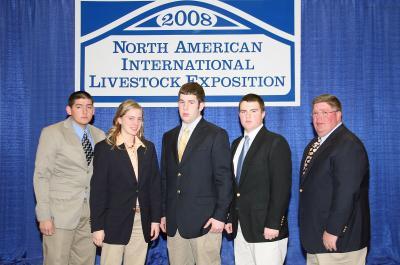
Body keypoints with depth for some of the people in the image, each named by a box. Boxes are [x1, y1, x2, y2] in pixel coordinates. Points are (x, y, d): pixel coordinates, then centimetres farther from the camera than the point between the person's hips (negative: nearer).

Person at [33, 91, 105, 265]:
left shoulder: (99, 135, 9)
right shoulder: (52, 133, -3)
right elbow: (41, 176, -6)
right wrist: (44, 216, -11)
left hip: (90, 212, 4)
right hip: (61, 211, -4)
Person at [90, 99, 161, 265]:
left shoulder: (148, 148, 10)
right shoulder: (104, 148, -3)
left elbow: (155, 184, 9)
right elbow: (97, 189, -6)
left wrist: (156, 219, 4)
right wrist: (97, 226, -9)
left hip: (142, 222, 4)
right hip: (114, 222, -3)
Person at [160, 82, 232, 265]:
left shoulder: (216, 135, -2)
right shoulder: (169, 137, 14)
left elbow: (224, 179, -6)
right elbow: (165, 178, 16)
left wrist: (220, 215, -12)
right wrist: (163, 213, 11)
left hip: (204, 221, -5)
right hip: (173, 222, 5)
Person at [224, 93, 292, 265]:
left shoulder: (276, 142, -7)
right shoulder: (236, 144, 15)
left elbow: (281, 187, -13)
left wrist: (273, 224, -17)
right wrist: (230, 218, 11)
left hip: (265, 228, -6)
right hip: (240, 228, 6)